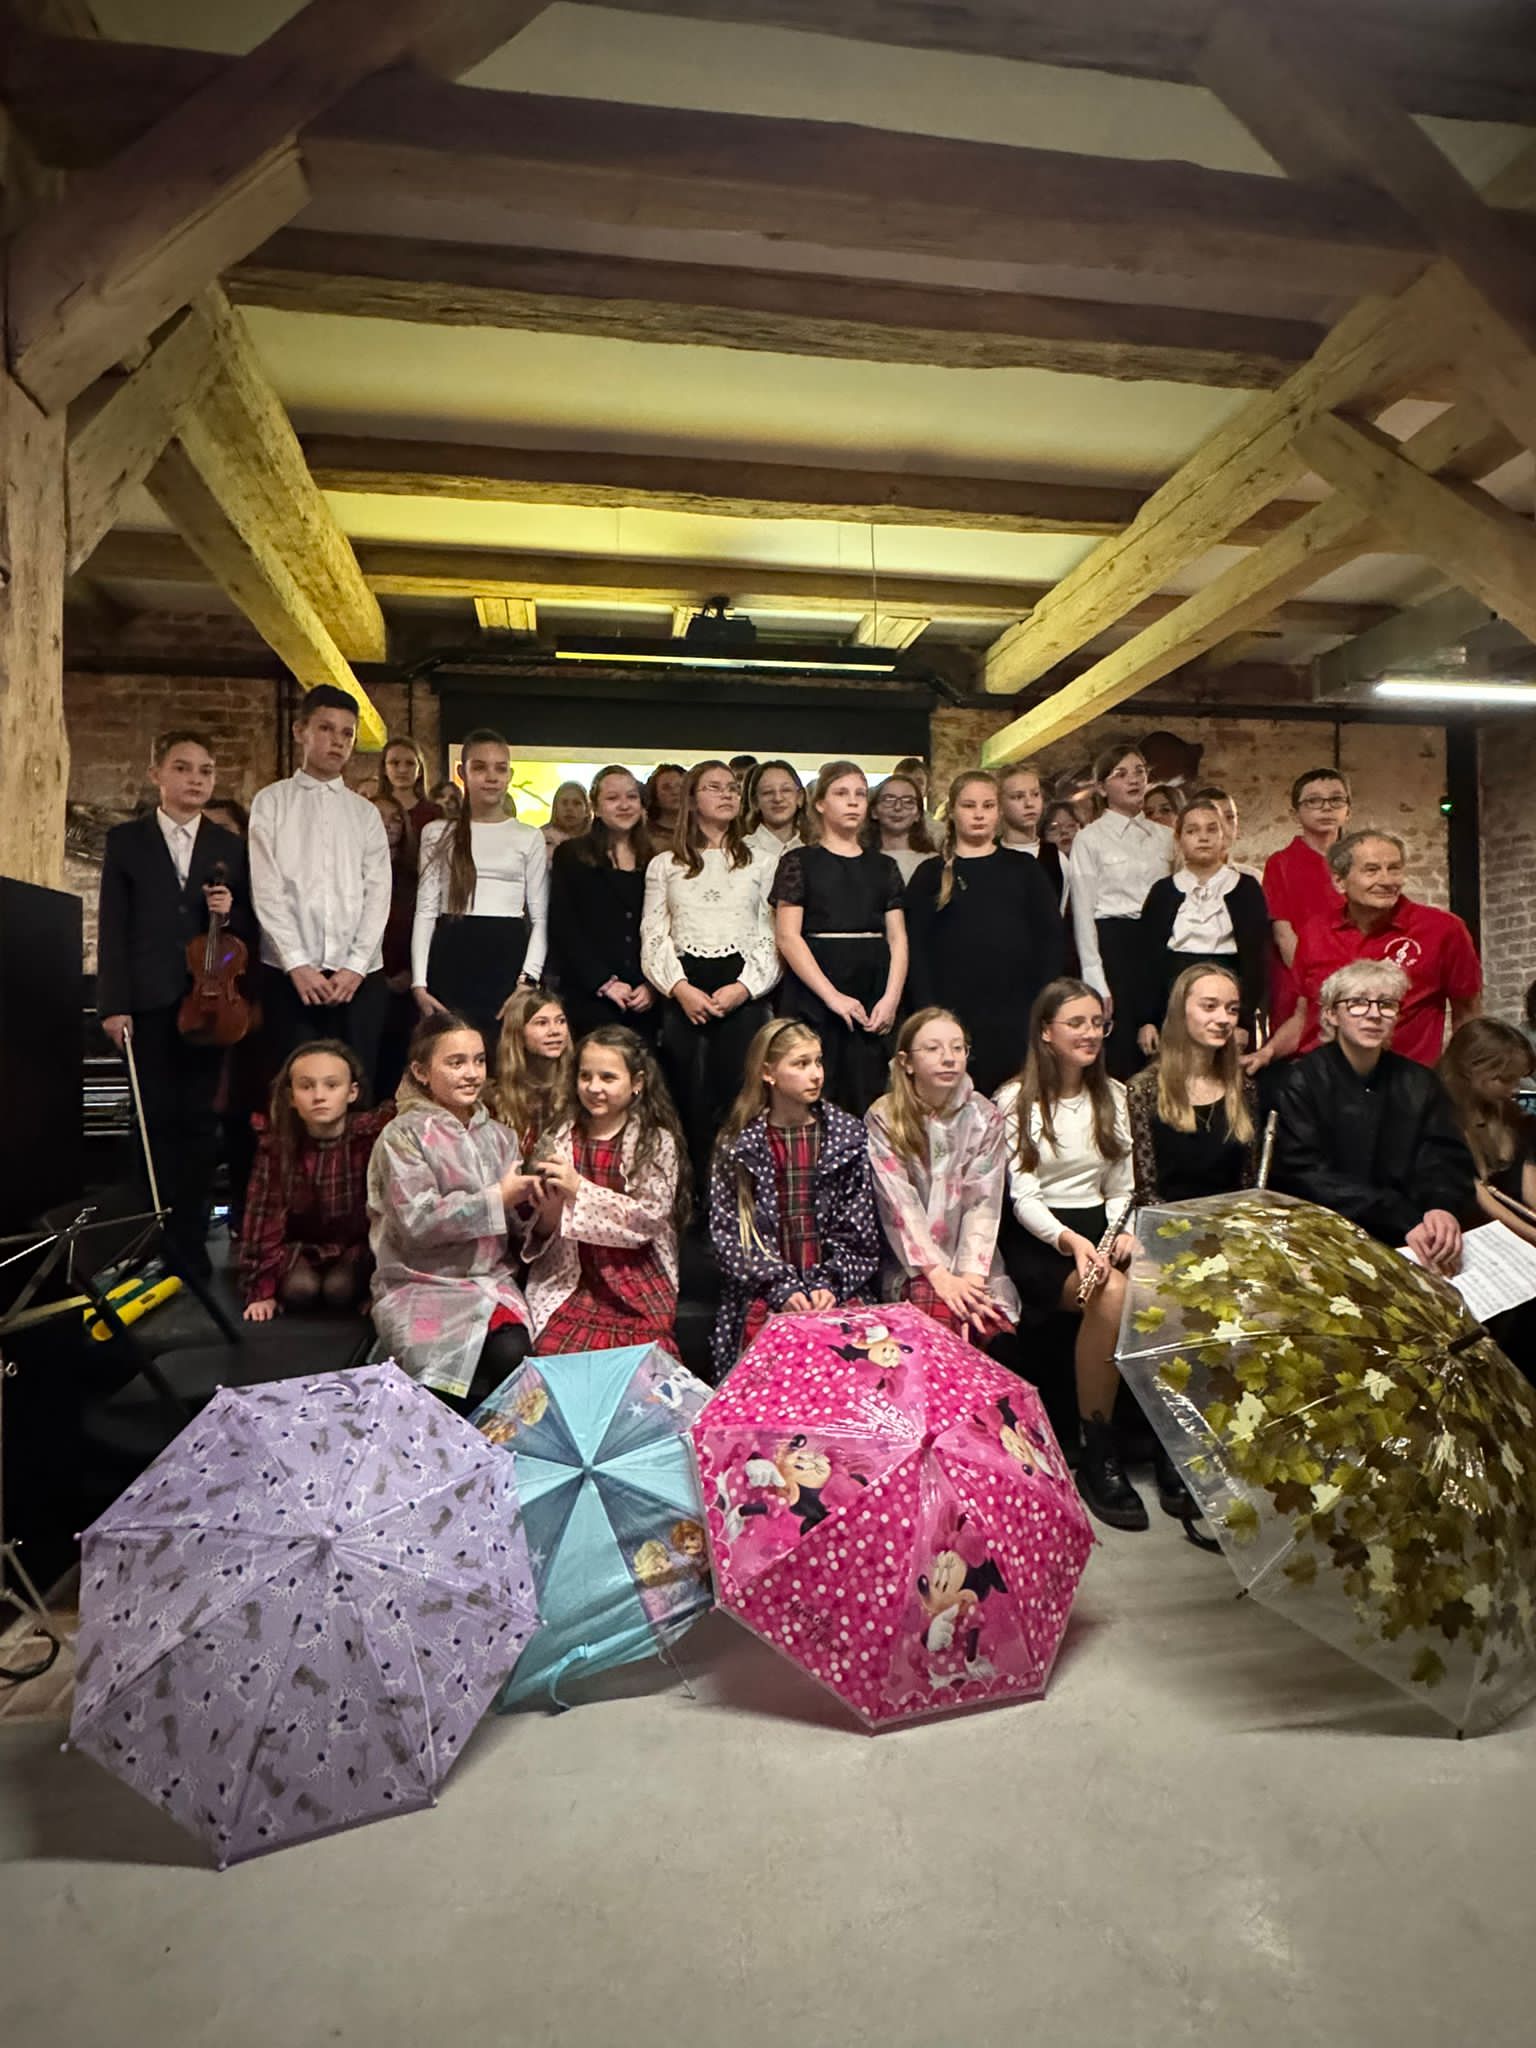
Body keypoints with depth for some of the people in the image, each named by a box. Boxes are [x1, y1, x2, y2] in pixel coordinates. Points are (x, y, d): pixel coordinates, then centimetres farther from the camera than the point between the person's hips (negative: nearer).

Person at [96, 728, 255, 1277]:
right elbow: (112, 926, 1)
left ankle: (191, 1240, 12)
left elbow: (249, 930, 12)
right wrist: (112, 1003, -6)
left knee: (199, 1119, 3)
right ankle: (155, 1238, 16)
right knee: (156, 1119, 5)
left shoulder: (230, 847, 10)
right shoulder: (125, 840, 6)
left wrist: (231, 911, -11)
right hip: (149, 1001, -1)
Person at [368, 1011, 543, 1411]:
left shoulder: (498, 1136, 12)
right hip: (420, 1285, -4)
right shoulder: (404, 1135, -5)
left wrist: (531, 1195, -8)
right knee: (462, 1380, -28)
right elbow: (418, 1221, -16)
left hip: (491, 1279, 4)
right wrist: (498, 1197, -15)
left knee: (512, 1354, -26)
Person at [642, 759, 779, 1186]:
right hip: (683, 994, 1)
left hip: (743, 993, 0)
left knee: (737, 1098, -7)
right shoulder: (664, 865, 14)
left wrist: (744, 987, -9)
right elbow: (653, 937, 6)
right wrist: (680, 988, -9)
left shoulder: (760, 863, 12)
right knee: (688, 1100, -1)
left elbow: (773, 937, 6)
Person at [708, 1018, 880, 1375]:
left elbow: (857, 1229, 6)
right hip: (763, 1293, -1)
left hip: (837, 1291, 2)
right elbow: (729, 1232, -1)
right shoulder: (736, 1144, 3)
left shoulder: (848, 1135, 8)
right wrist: (783, 1289, -11)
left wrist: (829, 1284, -8)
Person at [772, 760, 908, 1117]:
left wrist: (891, 997, -6)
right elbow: (788, 936, -4)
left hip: (873, 1000, 3)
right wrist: (833, 996, -13)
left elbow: (897, 938, 10)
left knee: (867, 1102, -1)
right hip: (813, 997, -3)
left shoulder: (883, 866, 16)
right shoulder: (799, 862, 5)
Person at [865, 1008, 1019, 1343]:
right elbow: (900, 1205, -10)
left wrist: (969, 1276, -17)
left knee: (995, 1333, -25)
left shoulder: (985, 1118, 4)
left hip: (974, 1268, 2)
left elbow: (983, 1202, -4)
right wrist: (939, 1275, -19)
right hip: (911, 1268, -1)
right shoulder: (883, 1119, -2)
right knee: (938, 1312, -30)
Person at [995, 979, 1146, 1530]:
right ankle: (1097, 1454, -20)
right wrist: (1070, 1240, -26)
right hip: (1035, 1238, -4)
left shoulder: (1114, 1096, 15)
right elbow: (1022, 1197, -8)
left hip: (1099, 1228, 4)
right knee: (1111, 1294, -35)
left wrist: (1123, 1232, -6)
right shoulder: (1016, 1100, 0)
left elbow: (1120, 1189, 15)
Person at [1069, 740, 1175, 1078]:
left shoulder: (1164, 837, 14)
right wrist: (1096, 983, -10)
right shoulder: (1090, 839, 0)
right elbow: (1083, 913, -4)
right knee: (1119, 1053, -4)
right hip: (1114, 946, -4)